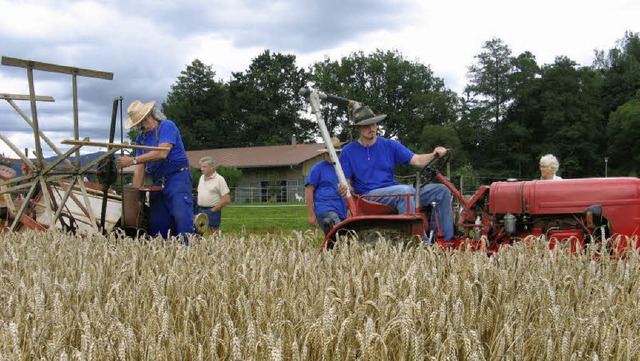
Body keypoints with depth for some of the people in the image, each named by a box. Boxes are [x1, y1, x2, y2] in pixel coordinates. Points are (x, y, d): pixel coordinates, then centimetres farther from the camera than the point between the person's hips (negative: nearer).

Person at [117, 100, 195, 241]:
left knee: (182, 218, -19)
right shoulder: (140, 138, 15)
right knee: (157, 226, 4)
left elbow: (162, 153, -20)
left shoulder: (167, 126, -6)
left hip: (177, 178, -7)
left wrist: (133, 160, -18)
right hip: (157, 184, 7)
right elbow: (139, 169, 10)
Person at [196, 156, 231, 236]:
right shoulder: (201, 178, 13)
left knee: (214, 235, -4)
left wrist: (214, 210, -14)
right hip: (200, 210, 7)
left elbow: (226, 199, -13)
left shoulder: (219, 179, -9)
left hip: (212, 211, -7)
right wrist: (198, 207, 10)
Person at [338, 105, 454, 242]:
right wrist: (345, 189, -20)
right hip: (368, 196, -5)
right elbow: (346, 182, 4)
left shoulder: (390, 145, 11)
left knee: (442, 190, -8)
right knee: (406, 190, -36)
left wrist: (434, 154, -19)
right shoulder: (348, 152, 5)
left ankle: (446, 240, -11)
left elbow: (417, 160, 1)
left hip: (394, 192, 5)